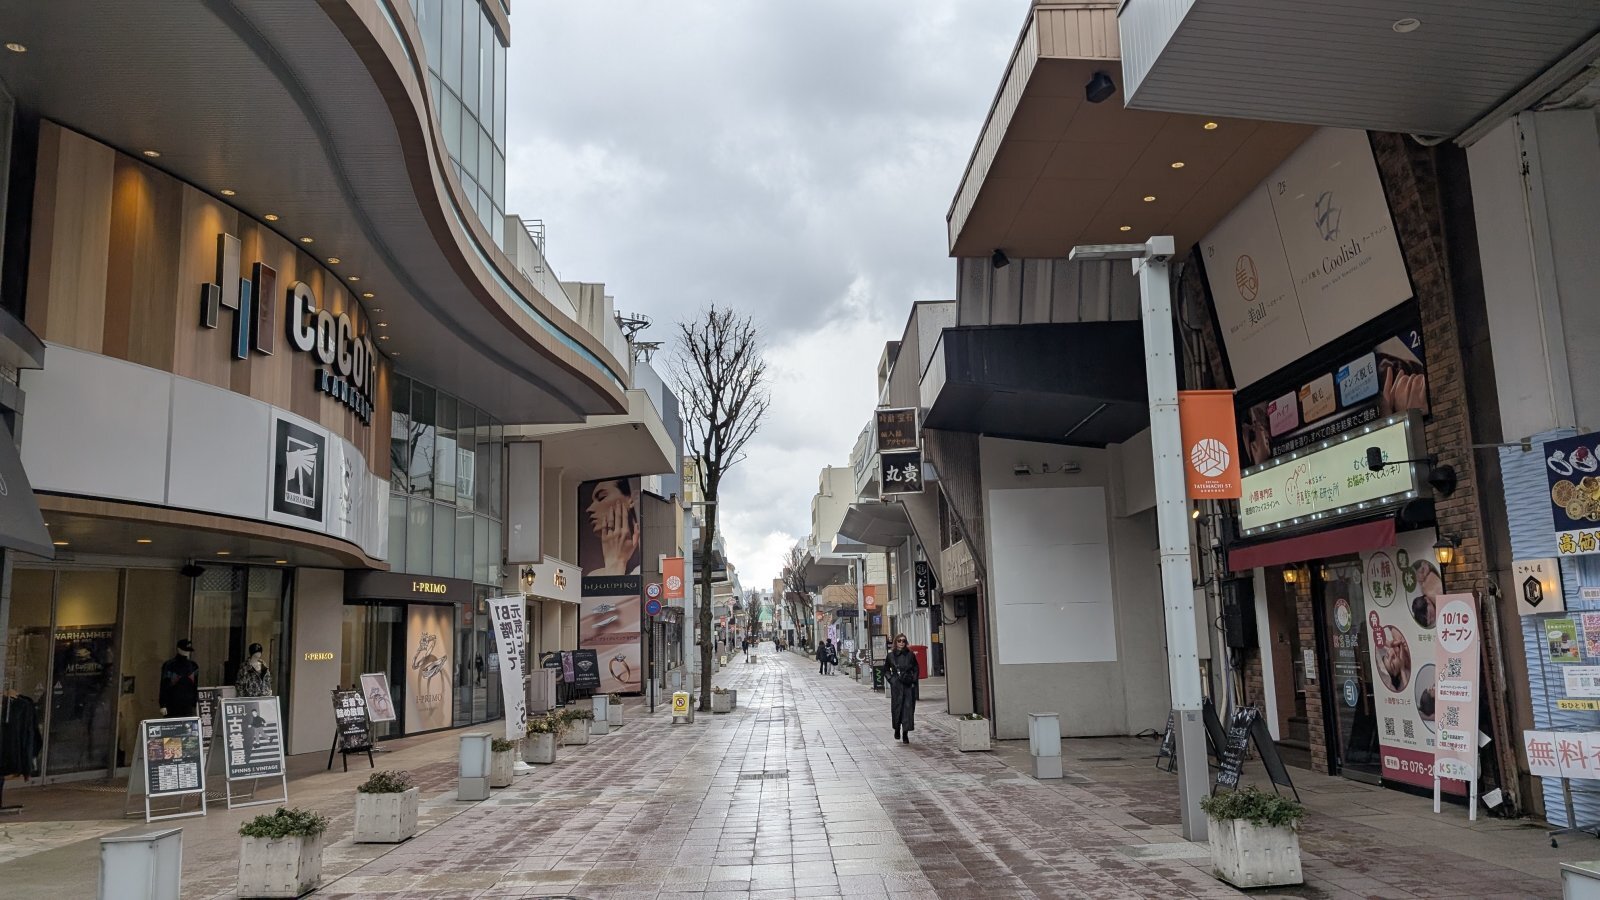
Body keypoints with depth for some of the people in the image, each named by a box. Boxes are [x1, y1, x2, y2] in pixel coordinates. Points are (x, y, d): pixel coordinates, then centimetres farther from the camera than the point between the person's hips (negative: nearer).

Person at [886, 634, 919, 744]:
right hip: (896, 686, 0)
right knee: (896, 708, 3)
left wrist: (913, 681, -1)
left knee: (908, 708, -3)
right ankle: (897, 729, 26)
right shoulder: (891, 655, 1)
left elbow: (916, 669, 8)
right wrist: (890, 679, 3)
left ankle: (905, 734, 3)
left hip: (909, 685, 0)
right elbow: (885, 669, 15)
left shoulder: (910, 655, 0)